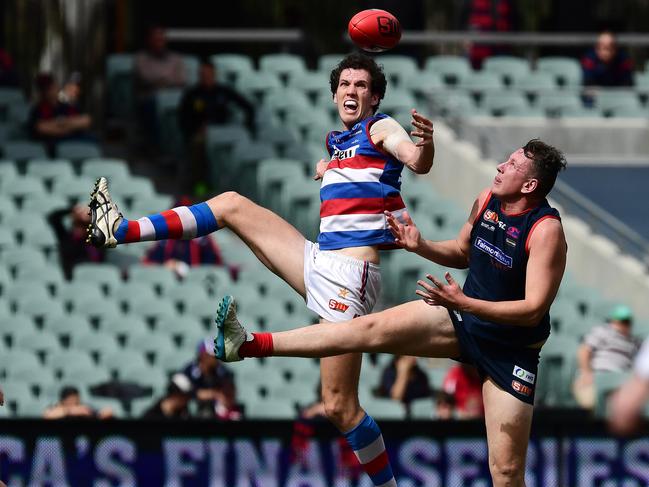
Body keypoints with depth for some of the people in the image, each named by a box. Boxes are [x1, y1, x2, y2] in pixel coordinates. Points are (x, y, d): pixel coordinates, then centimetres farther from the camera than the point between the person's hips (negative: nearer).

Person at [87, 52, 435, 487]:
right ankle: (120, 231, 17)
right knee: (231, 205, 14)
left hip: (348, 275, -8)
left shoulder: (381, 128, -4)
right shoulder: (338, 140, 19)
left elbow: (418, 162, -27)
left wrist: (425, 145, -48)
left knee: (339, 406, -13)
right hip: (318, 261, 8)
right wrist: (327, 169, 25)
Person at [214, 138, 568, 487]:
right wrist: (419, 246, -3)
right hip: (464, 319, 6)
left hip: (511, 351, -6)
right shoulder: (487, 200, -2)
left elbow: (533, 310, -28)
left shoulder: (546, 231, -25)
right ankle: (247, 345, -10)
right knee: (371, 329, -7)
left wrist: (464, 304, -35)